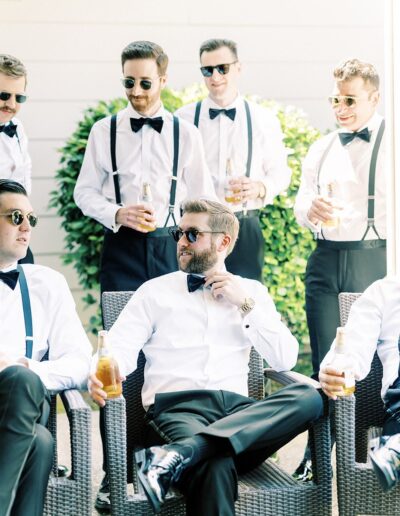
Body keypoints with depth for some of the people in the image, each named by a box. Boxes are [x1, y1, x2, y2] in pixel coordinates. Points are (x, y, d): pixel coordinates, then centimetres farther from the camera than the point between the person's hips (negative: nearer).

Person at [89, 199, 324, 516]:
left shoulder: (252, 291, 21)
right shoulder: (155, 291, 16)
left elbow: (285, 360, 11)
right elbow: (120, 349, 3)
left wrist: (246, 305, 2)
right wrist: (101, 377, -20)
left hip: (238, 408, 5)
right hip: (177, 407, -5)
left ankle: (180, 453, -40)